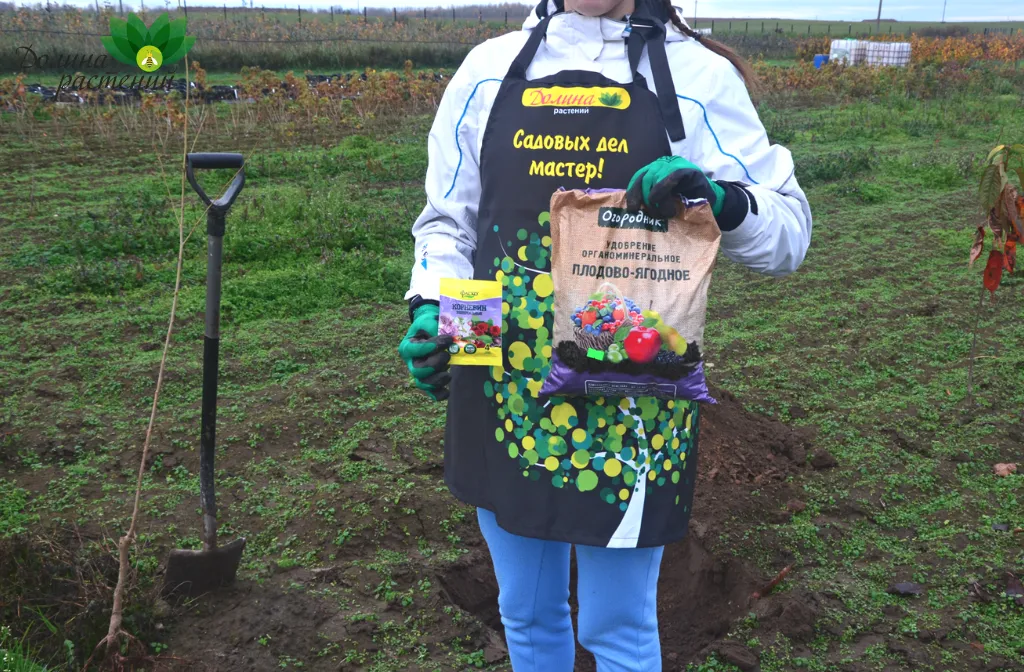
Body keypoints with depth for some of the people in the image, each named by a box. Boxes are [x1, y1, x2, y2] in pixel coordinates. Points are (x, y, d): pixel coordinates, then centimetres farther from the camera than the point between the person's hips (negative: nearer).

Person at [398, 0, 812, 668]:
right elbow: (448, 219, 13)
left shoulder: (699, 76, -2)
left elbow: (788, 235, 1)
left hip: (629, 404, -2)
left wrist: (721, 200, -20)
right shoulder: (490, 68, 5)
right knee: (526, 614, 20)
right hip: (505, 395, 3)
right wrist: (430, 307, -6)